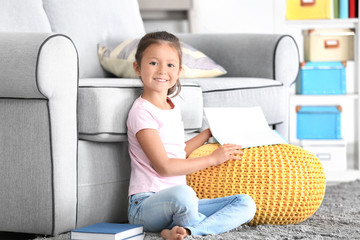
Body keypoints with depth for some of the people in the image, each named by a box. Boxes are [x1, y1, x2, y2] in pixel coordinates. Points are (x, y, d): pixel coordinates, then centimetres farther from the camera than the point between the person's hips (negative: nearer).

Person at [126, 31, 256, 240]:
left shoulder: (173, 109, 16)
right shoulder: (142, 112, -10)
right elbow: (164, 166, -14)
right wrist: (212, 159, -5)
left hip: (177, 204, 8)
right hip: (145, 205, -8)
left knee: (246, 204, -7)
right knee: (182, 193, -42)